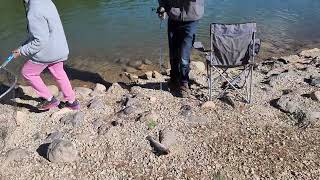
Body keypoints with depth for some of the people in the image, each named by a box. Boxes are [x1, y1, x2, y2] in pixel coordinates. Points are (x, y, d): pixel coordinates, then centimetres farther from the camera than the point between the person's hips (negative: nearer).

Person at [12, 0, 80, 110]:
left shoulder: (34, 12, -26)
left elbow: (40, 41, -26)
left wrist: (22, 51, -15)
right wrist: (24, 45, 12)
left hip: (47, 51, -8)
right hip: (59, 48, 9)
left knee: (27, 73, 14)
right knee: (59, 73, 24)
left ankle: (49, 99, 19)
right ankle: (72, 102, 33)